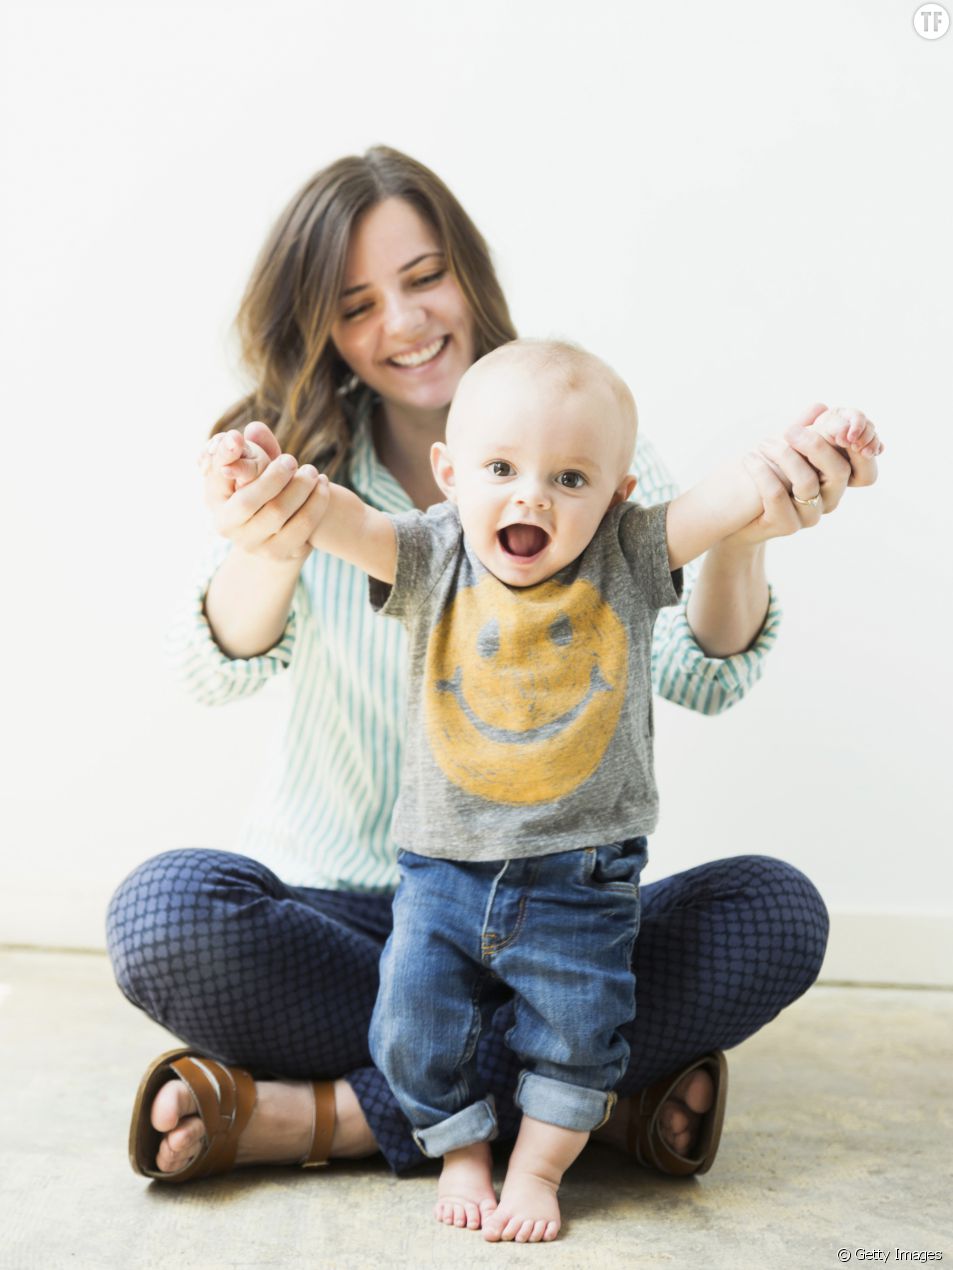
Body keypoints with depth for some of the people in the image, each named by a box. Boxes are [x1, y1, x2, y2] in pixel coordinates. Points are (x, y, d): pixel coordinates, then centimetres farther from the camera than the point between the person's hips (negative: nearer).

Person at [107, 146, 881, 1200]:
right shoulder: (303, 475, 0)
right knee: (162, 911, -29)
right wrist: (264, 555, -43)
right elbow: (218, 673, -18)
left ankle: (325, 1114, -25)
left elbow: (700, 677, -12)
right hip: (340, 904, -1)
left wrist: (739, 532, -34)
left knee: (778, 911, -24)